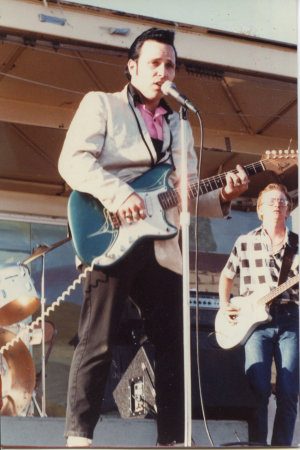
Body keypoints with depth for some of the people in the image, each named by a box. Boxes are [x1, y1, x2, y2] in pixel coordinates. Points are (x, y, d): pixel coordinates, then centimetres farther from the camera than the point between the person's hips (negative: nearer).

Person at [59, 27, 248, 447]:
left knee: (173, 346, 5)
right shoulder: (101, 104, 8)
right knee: (97, 342, -8)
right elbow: (73, 159, -7)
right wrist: (117, 193, -22)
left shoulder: (180, 128, 24)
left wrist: (221, 197, 0)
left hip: (163, 248, 6)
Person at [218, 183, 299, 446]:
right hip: (255, 320, -1)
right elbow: (227, 275, 20)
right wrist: (224, 305, 8)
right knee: (258, 390, -10)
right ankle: (257, 445, -2)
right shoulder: (245, 242, 8)